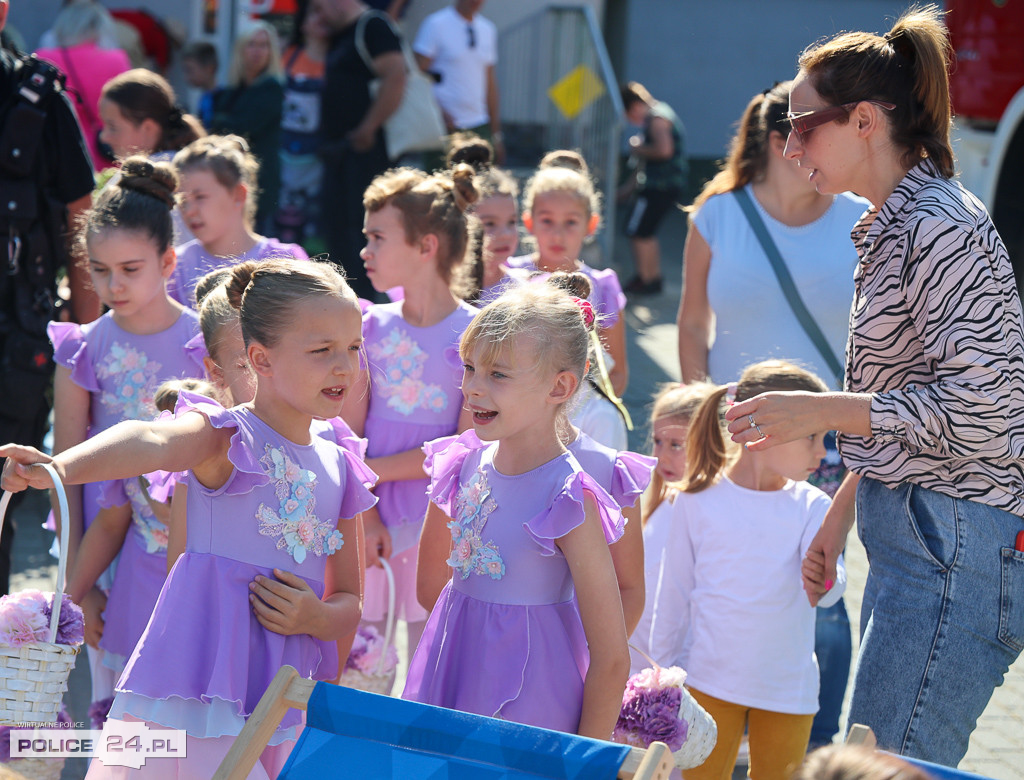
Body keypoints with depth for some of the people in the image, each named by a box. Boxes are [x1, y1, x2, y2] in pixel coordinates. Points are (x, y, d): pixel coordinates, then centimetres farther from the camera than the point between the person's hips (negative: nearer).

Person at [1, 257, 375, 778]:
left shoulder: (339, 469, 12)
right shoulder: (225, 437, -6)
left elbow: (349, 601, 19)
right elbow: (154, 442, -31)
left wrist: (316, 617, -7)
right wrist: (60, 468, -51)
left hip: (287, 706, 6)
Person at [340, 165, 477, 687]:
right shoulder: (372, 327, 4)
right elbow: (347, 432, 1)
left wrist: (372, 470, -12)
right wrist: (363, 514, -11)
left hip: (436, 519, -3)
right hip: (370, 512, 3)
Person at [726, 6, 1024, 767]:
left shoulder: (940, 228, -15)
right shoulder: (894, 224, 16)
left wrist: (820, 410, -19)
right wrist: (843, 508, 24)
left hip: (952, 552, -10)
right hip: (913, 533, 10)